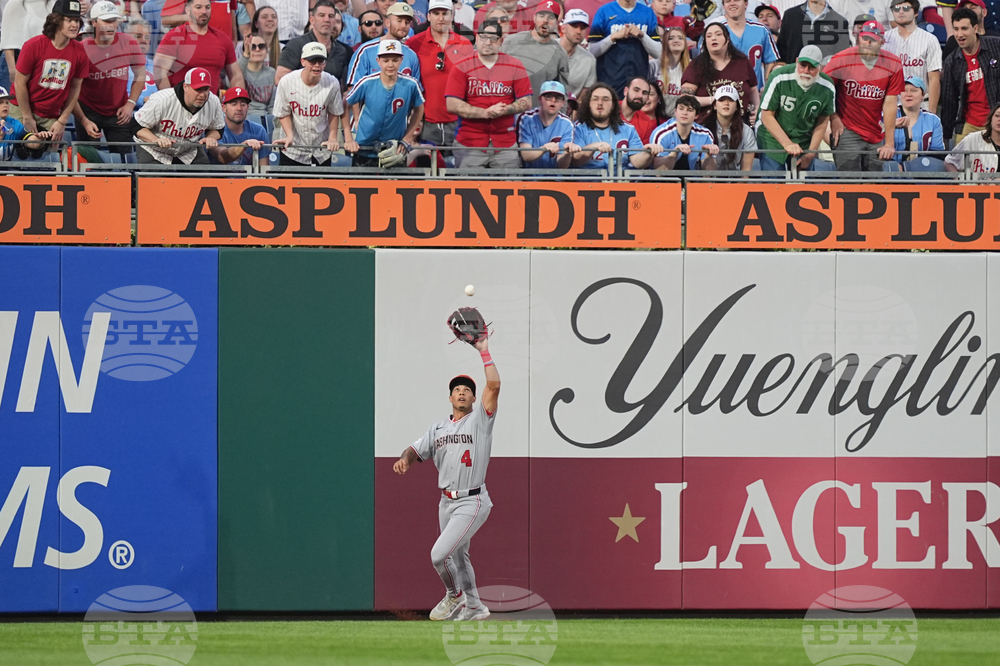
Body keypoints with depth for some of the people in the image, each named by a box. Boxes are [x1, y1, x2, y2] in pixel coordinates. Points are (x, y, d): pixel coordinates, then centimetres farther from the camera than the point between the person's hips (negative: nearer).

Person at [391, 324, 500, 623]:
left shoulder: (480, 419, -5)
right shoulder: (439, 428, 12)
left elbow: (494, 385, -17)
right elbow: (417, 449, 7)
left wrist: (484, 352, -13)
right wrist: (404, 459, -16)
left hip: (472, 502, -7)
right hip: (447, 502, 7)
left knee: (439, 554, -17)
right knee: (458, 556, 17)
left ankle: (455, 596, 6)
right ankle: (473, 607, 31)